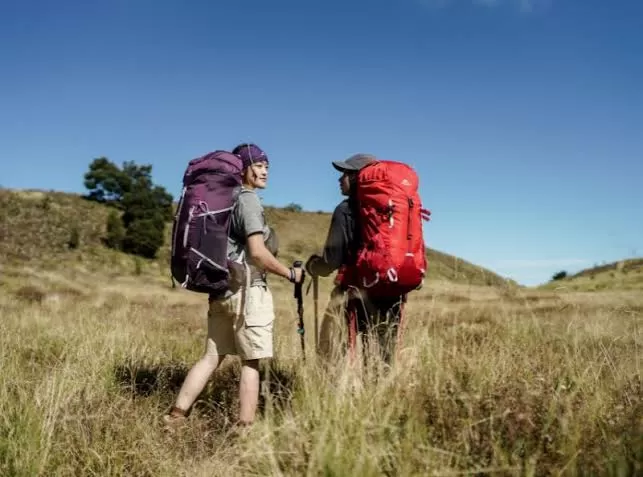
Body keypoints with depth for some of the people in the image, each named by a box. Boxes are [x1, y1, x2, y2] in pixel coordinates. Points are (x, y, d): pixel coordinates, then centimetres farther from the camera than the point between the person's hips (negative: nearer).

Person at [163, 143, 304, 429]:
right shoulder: (248, 200, -9)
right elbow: (257, 252, -17)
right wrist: (290, 274, -7)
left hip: (221, 289, 8)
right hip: (247, 290, -8)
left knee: (211, 357, 11)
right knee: (251, 362, -2)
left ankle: (175, 416, 11)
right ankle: (246, 428, 0)